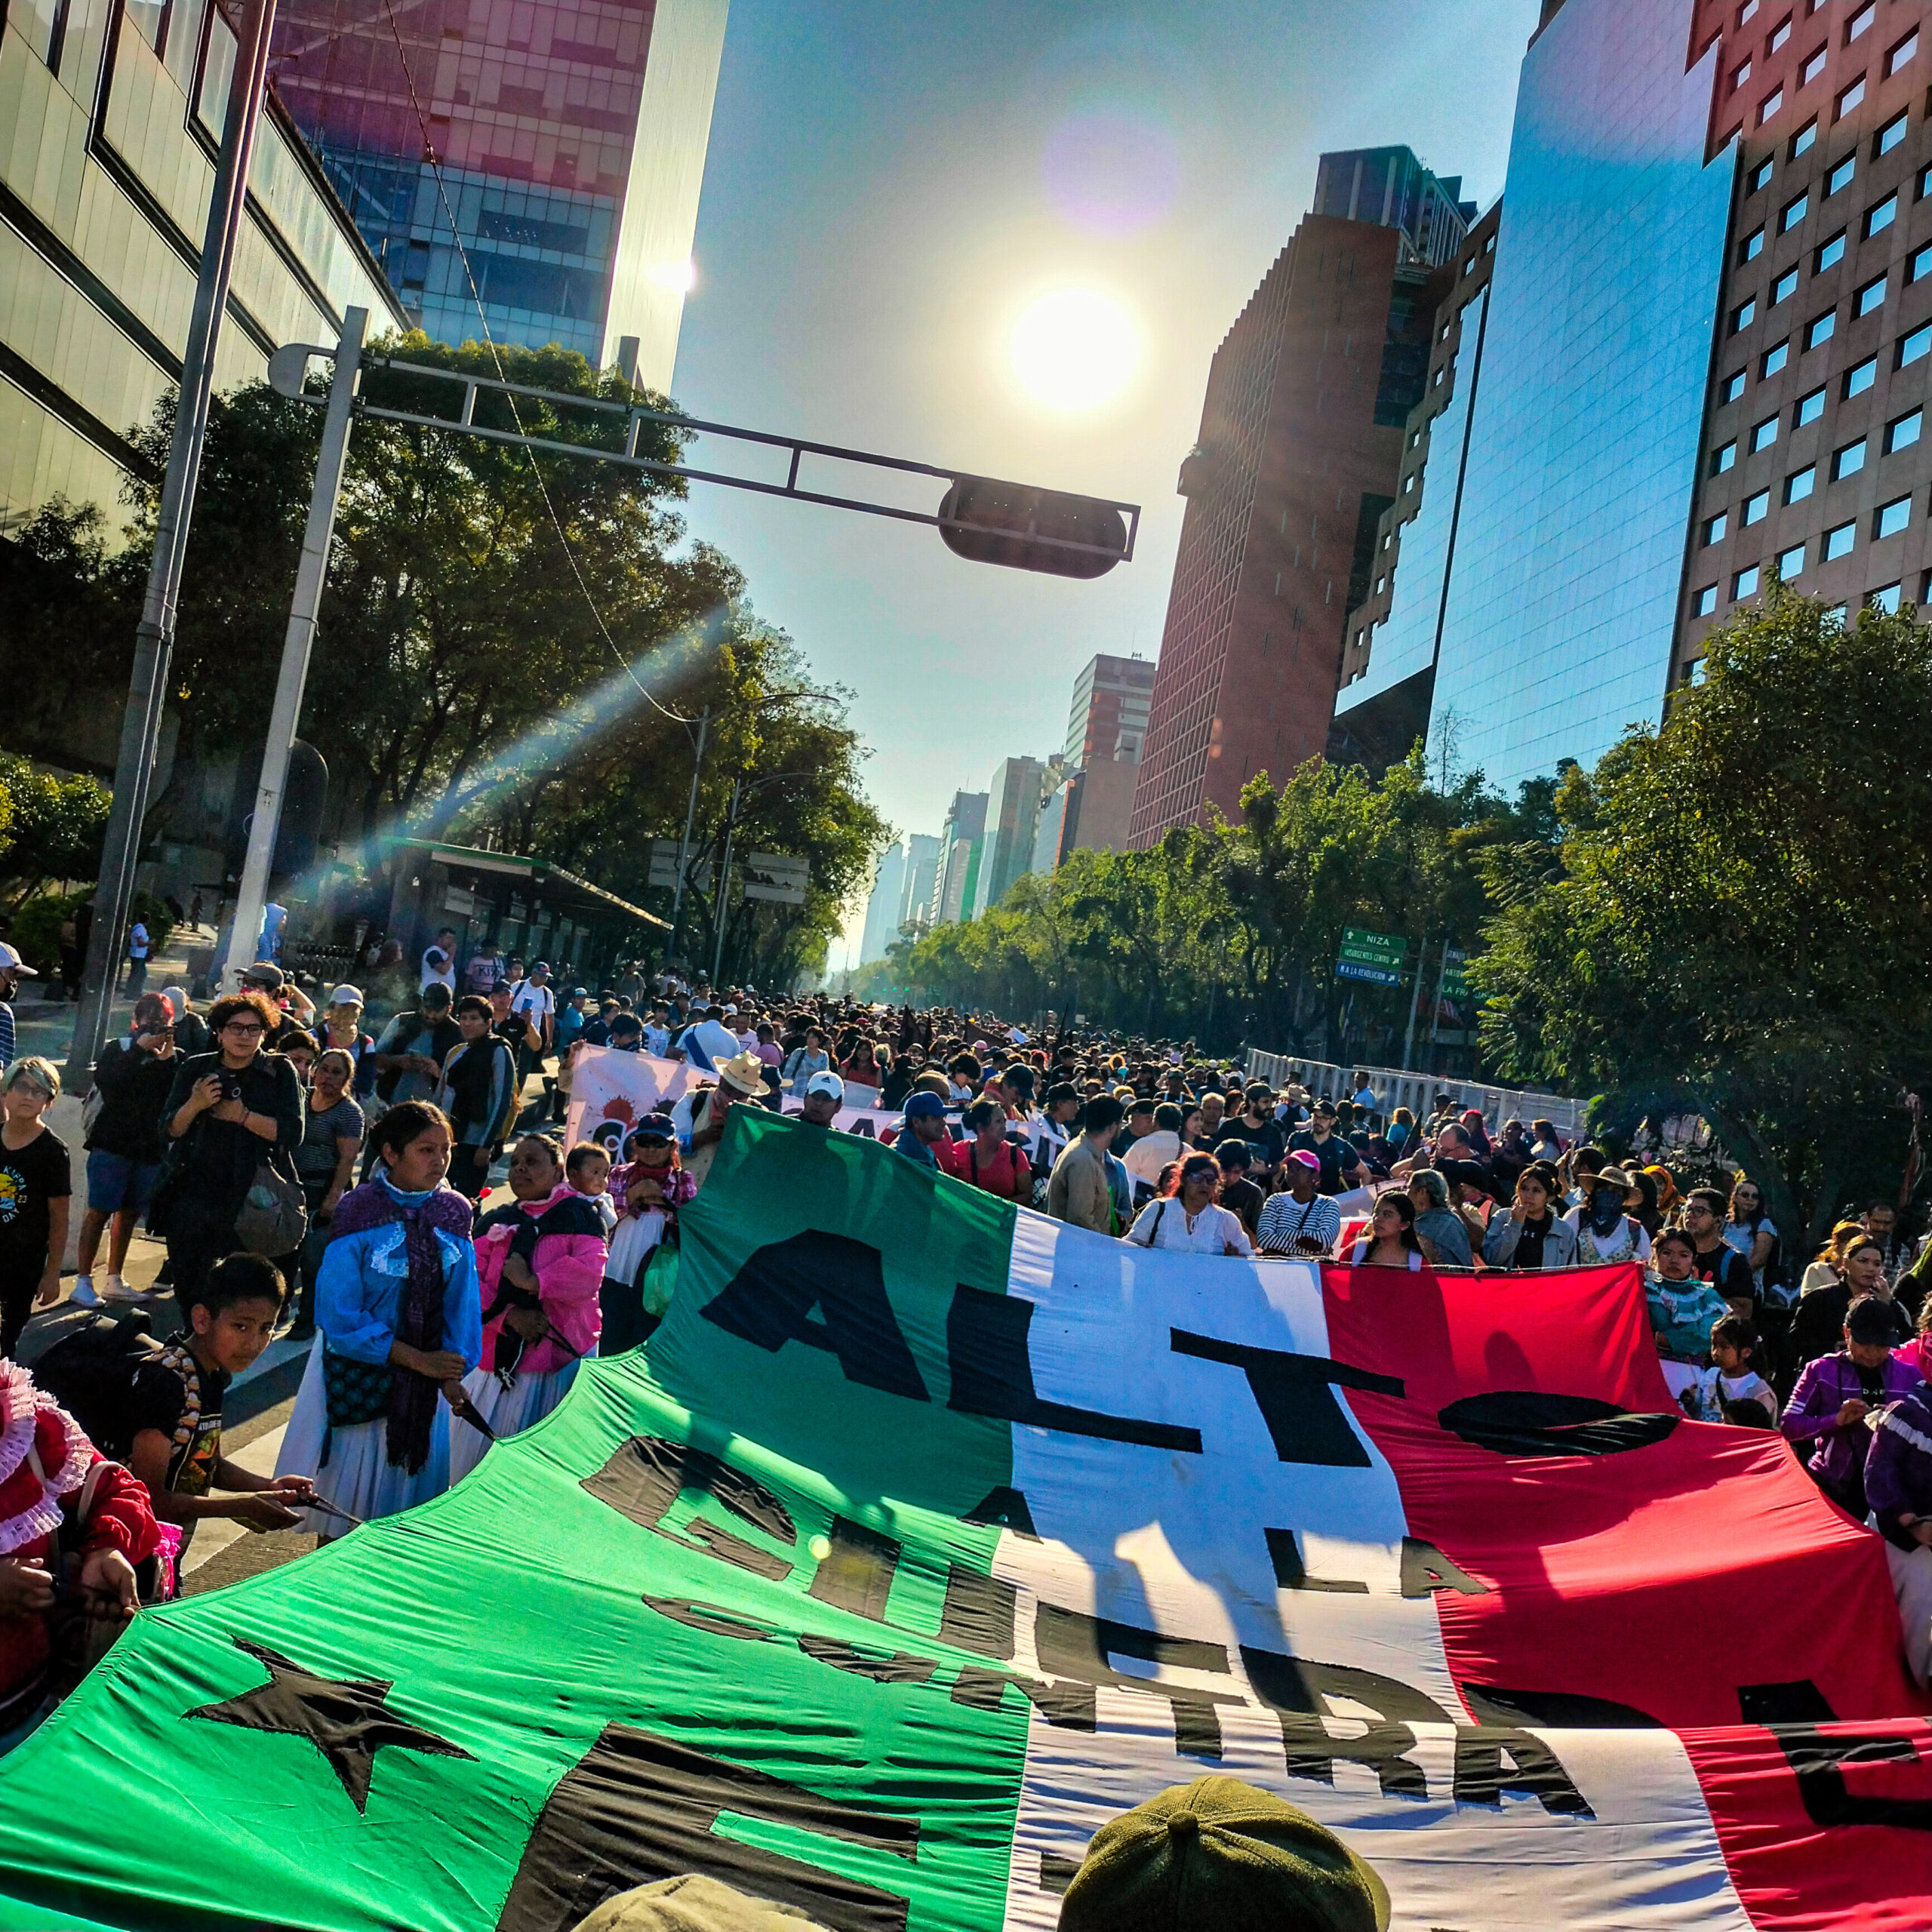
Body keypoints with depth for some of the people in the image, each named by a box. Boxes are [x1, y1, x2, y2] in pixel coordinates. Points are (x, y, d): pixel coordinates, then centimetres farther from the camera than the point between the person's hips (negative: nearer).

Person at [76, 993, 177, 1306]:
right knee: (100, 1211, -5)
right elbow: (106, 1081, -19)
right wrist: (140, 1048, -18)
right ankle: (83, 1282, -1)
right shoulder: (116, 1050, 1)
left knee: (129, 1212, 10)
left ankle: (114, 1281, 20)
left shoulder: (172, 1061, 6)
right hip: (113, 1142, -3)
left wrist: (167, 1058, -15)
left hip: (150, 1147, 3)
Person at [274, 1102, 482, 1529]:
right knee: (342, 1493, 7)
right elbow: (339, 1314, -17)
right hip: (357, 1372, -4)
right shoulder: (360, 1214, -15)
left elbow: (462, 1301, 4)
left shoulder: (454, 1214, -2)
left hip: (425, 1379, 4)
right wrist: (419, 1360, -18)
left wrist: (451, 1373, -7)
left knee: (406, 1486, 12)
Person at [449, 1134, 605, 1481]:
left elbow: (588, 1272, -12)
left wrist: (532, 1282, -16)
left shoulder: (580, 1215, 5)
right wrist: (508, 1315, -13)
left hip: (560, 1356, -3)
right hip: (497, 1357, 3)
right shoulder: (495, 1221, 15)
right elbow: (468, 1278, 1)